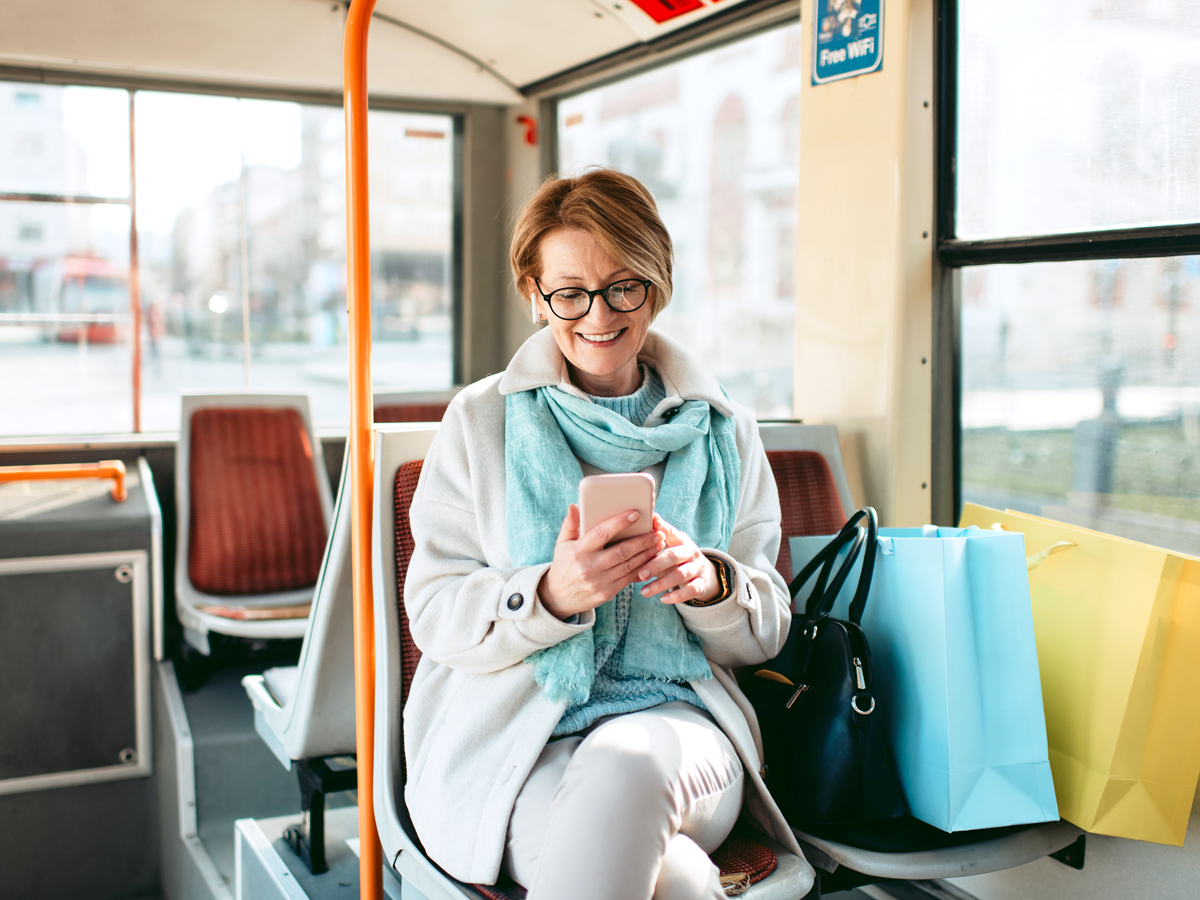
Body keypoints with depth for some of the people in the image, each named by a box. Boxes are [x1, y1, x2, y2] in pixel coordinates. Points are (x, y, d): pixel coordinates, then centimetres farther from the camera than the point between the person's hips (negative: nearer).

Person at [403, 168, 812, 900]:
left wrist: (710, 582, -14)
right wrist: (549, 594, -21)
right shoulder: (480, 421, 6)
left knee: (627, 766, -35)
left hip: (675, 724, 2)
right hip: (509, 739, -2)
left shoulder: (722, 431, 11)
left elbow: (767, 630, 10)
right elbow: (434, 614, 0)